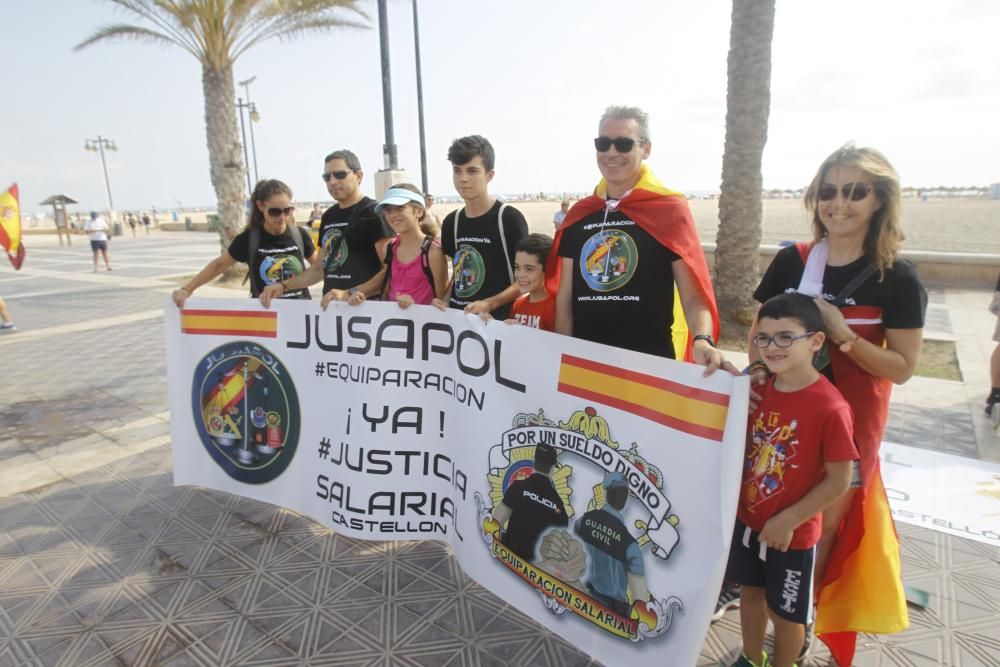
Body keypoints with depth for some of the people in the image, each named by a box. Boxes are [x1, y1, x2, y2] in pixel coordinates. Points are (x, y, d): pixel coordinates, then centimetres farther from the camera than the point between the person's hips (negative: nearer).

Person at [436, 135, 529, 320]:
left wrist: (489, 304, -19)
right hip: (456, 315, 5)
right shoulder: (451, 221, 9)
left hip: (494, 318, -5)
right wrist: (445, 300, 1)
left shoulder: (509, 218, -10)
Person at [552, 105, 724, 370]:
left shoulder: (670, 209, -5)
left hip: (650, 361, -4)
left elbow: (694, 296, -9)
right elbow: (564, 299, 9)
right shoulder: (578, 214, 7)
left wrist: (702, 340, -27)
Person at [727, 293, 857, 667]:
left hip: (793, 533, -5)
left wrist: (787, 521, -16)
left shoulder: (830, 408, -25)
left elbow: (839, 482, -18)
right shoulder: (759, 387, -6)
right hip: (747, 518, 6)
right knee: (750, 593, 24)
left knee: (785, 613, 16)